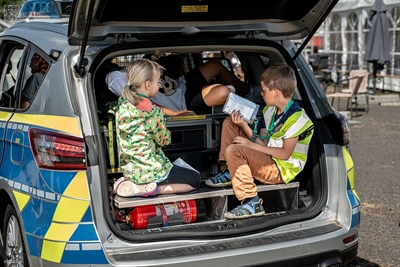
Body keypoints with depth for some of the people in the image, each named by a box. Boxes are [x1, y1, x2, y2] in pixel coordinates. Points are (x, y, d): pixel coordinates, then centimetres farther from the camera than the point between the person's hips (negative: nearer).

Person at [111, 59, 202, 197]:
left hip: (128, 170, 8)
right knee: (195, 179, 10)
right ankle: (149, 188, -8)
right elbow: (164, 140, -7)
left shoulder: (121, 105, -1)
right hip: (150, 171, -7)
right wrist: (167, 132, 11)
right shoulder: (153, 112, -20)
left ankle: (128, 182, 11)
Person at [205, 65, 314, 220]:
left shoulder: (296, 117, -17)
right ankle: (230, 173, 4)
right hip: (266, 159, 10)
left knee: (233, 151, -30)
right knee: (230, 123, 11)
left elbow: (285, 153, -21)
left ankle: (252, 203, -27)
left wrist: (251, 145, -19)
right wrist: (244, 125, -7)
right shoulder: (269, 111, 10)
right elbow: (263, 143, 7)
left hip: (281, 170, -10)